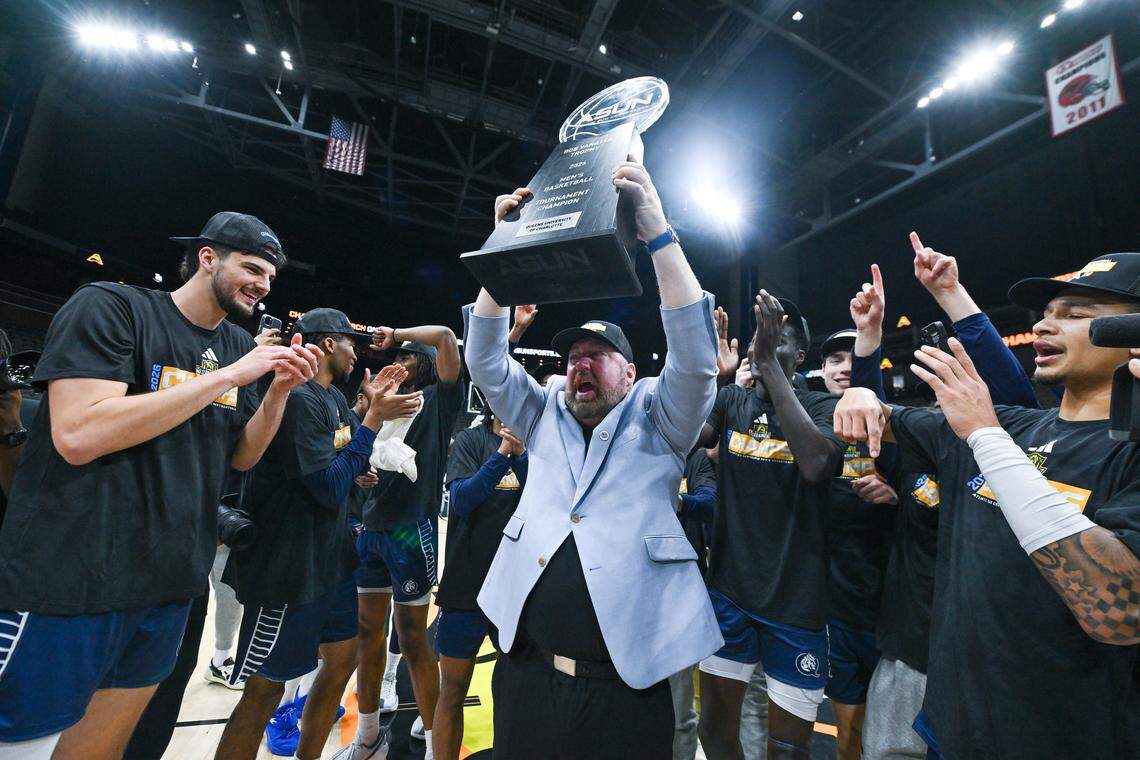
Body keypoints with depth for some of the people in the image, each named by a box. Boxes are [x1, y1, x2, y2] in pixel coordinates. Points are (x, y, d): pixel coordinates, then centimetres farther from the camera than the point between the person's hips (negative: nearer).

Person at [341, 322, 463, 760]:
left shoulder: (438, 400, -1)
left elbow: (445, 336, -12)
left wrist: (397, 334, 1)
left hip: (411, 529, -6)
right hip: (371, 527, 7)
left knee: (412, 638, 1)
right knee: (367, 631, 15)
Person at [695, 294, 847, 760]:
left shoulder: (822, 407, -7)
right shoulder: (730, 400, 5)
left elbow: (815, 462, -28)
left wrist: (769, 363, -29)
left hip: (795, 599, -2)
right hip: (729, 588, 3)